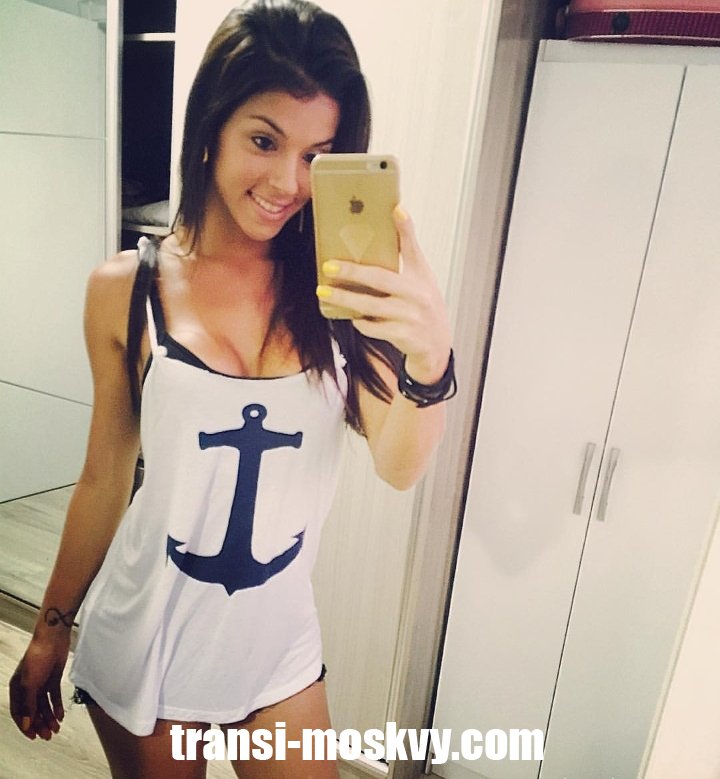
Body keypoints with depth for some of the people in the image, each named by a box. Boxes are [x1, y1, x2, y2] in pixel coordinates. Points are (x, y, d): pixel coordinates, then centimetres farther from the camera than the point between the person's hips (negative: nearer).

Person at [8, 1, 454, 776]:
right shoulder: (126, 290, -13)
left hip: (276, 642, 1)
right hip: (140, 637, 0)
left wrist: (430, 355, -38)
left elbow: (398, 467, -18)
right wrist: (51, 630, 6)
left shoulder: (338, 290, -12)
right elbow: (104, 479, -4)